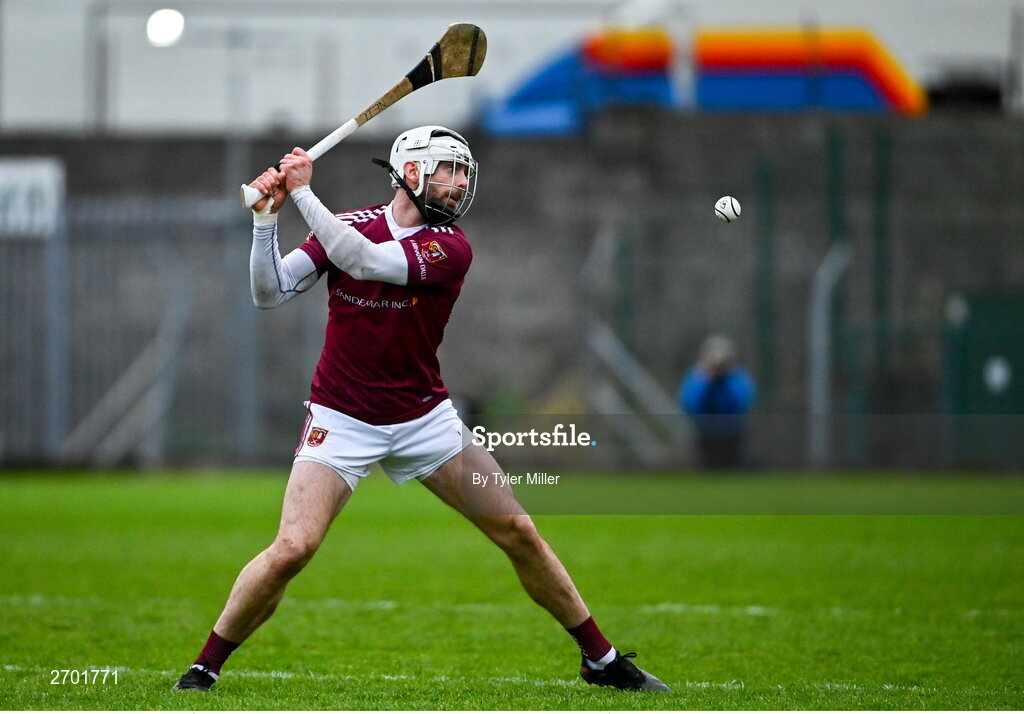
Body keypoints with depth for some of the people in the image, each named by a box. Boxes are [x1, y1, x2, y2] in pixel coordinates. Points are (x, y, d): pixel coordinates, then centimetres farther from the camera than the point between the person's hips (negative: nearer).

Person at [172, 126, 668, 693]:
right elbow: (269, 294, -7)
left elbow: (364, 261, -25)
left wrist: (303, 192, -23)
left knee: (518, 533, 1)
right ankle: (205, 667, -2)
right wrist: (267, 218, -20)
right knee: (291, 549, -19)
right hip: (342, 421, -1)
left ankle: (602, 660, 16)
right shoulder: (348, 225, -4)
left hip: (424, 420, 1)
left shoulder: (450, 249, -10)